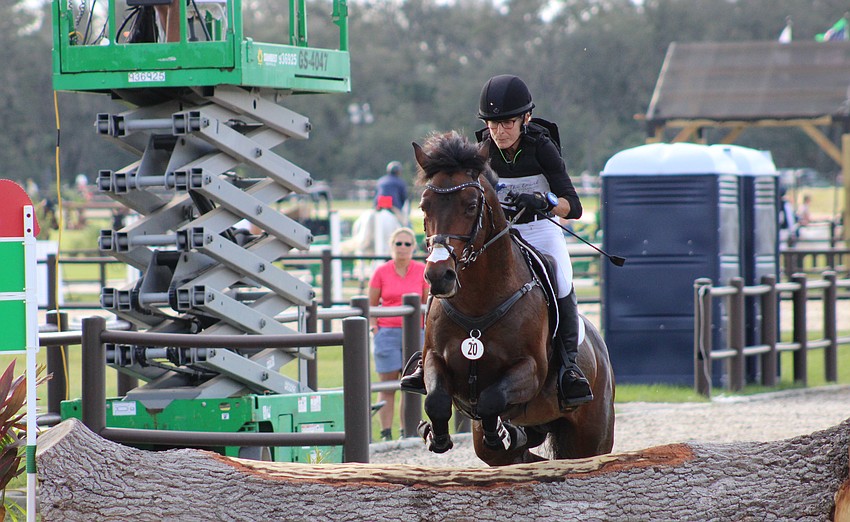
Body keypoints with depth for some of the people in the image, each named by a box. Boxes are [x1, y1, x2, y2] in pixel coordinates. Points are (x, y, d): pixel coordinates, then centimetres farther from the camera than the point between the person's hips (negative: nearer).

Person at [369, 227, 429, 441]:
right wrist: (374, 327, -4)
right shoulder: (381, 272, 2)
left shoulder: (422, 271, 4)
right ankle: (386, 434, 0)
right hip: (387, 333, -1)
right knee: (387, 386, -2)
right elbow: (371, 305, 9)